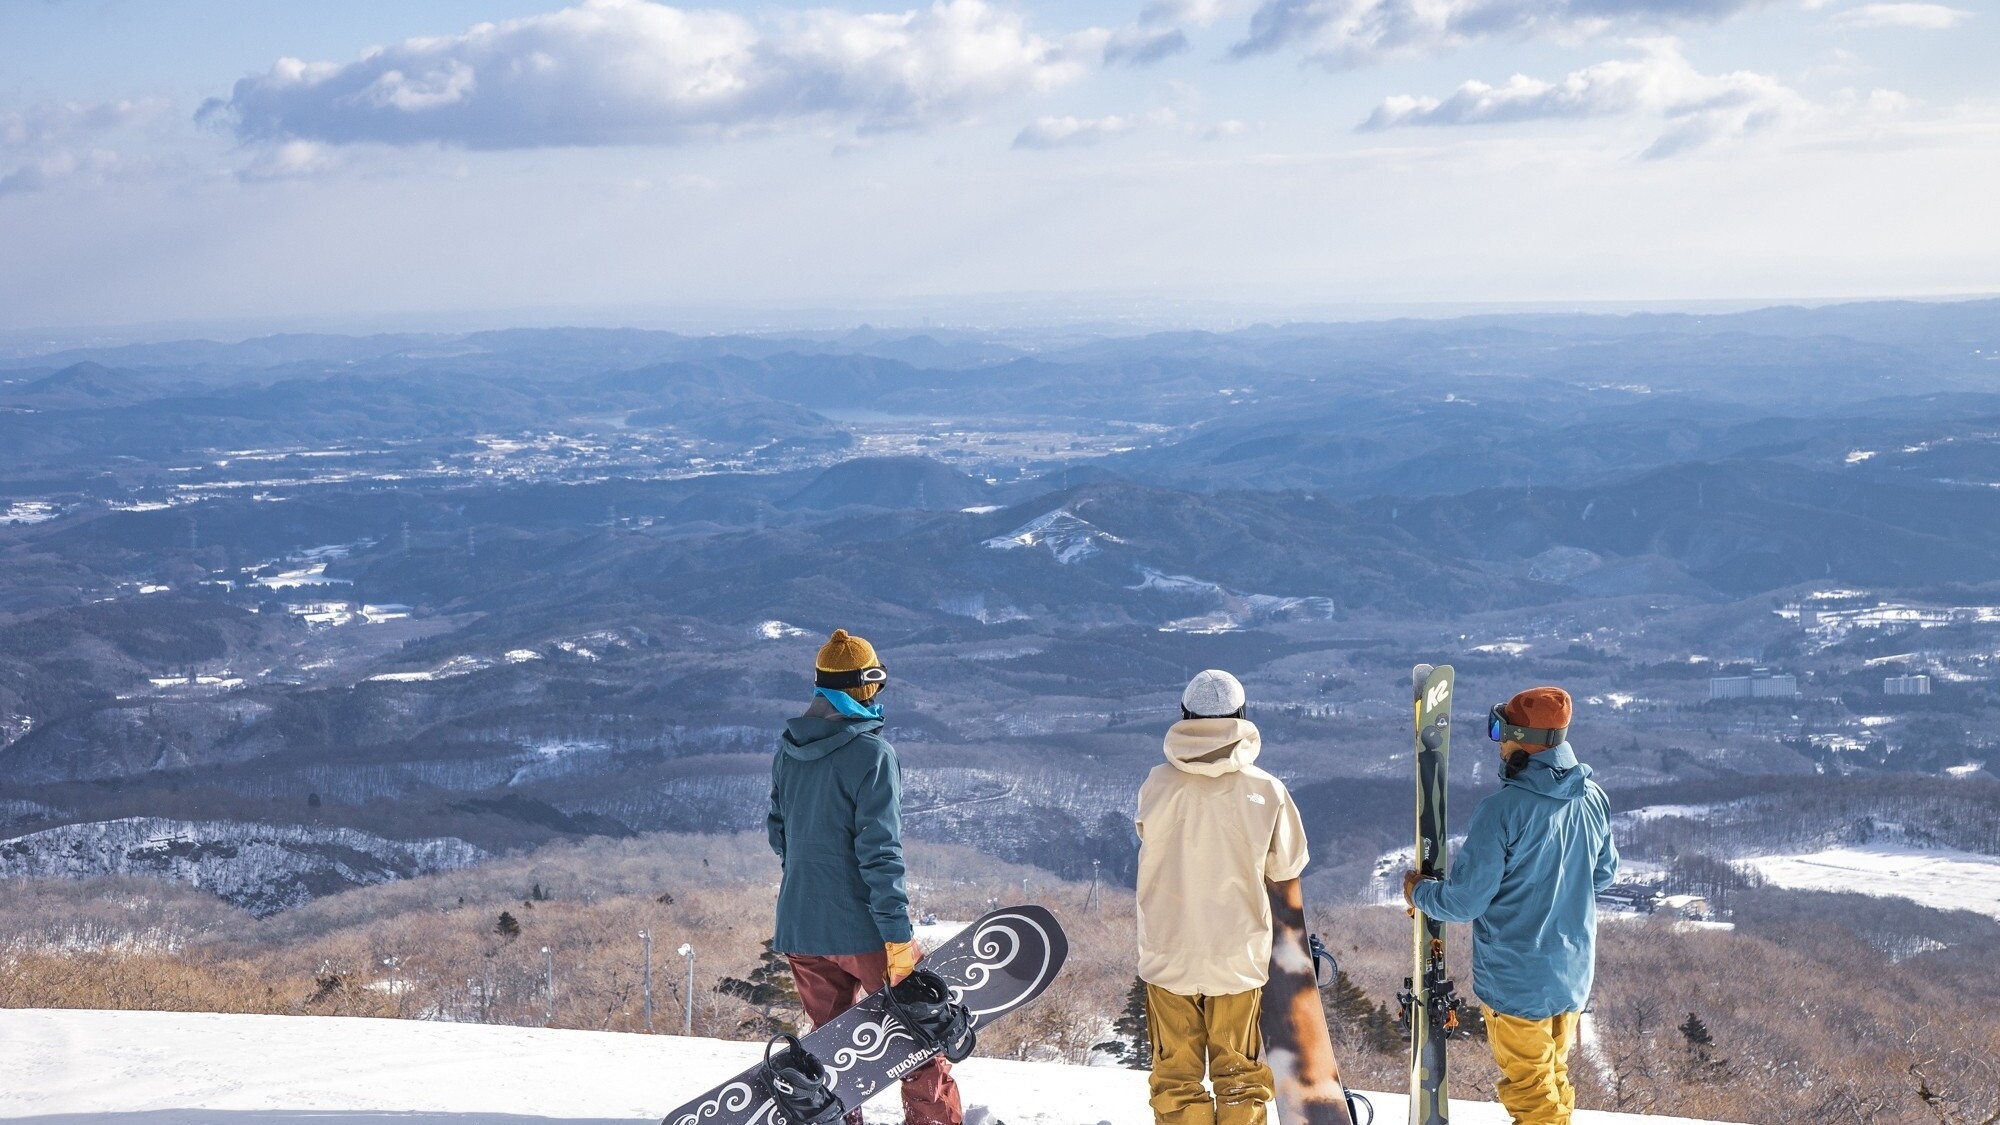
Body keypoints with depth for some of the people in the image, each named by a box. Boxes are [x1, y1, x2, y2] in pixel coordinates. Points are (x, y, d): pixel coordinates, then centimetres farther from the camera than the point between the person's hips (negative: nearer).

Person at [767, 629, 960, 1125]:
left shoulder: (787, 753, 5)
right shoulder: (871, 753, -16)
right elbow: (880, 851, -19)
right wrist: (898, 935, -17)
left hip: (798, 925, 6)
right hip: (860, 926, -6)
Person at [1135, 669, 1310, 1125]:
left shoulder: (1157, 786, -15)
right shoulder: (1265, 790, -13)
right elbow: (1287, 865, -1)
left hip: (1168, 954, 0)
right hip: (1238, 953, 0)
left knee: (1176, 1075, 13)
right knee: (1239, 1075, 15)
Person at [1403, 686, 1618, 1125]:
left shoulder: (1502, 810, -25)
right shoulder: (1593, 798, -5)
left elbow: (1464, 902, -19)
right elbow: (1604, 874, 11)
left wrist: (1419, 892, 0)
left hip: (1516, 979, -6)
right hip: (1573, 972, 6)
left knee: (1530, 1089, 10)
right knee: (1555, 1079, 23)